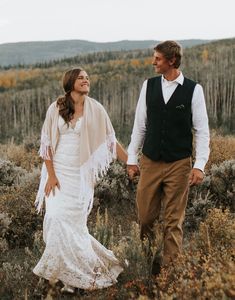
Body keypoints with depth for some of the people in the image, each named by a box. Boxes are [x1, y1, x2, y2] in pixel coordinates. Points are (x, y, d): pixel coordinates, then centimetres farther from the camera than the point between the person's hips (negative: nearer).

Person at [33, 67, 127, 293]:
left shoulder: (95, 109, -1)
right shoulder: (55, 108, 1)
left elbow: (110, 141, 2)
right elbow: (46, 143, 1)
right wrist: (50, 175, -5)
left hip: (81, 173, -1)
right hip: (59, 171, 1)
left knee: (72, 221, -5)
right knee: (57, 219, -3)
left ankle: (75, 274, 14)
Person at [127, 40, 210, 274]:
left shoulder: (193, 90, -4)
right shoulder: (148, 86, 5)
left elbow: (201, 131, -3)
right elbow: (140, 125, 8)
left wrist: (199, 165, -10)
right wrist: (132, 158, 7)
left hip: (179, 165, -3)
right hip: (150, 163, 3)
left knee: (173, 221, 4)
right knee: (145, 217, 7)